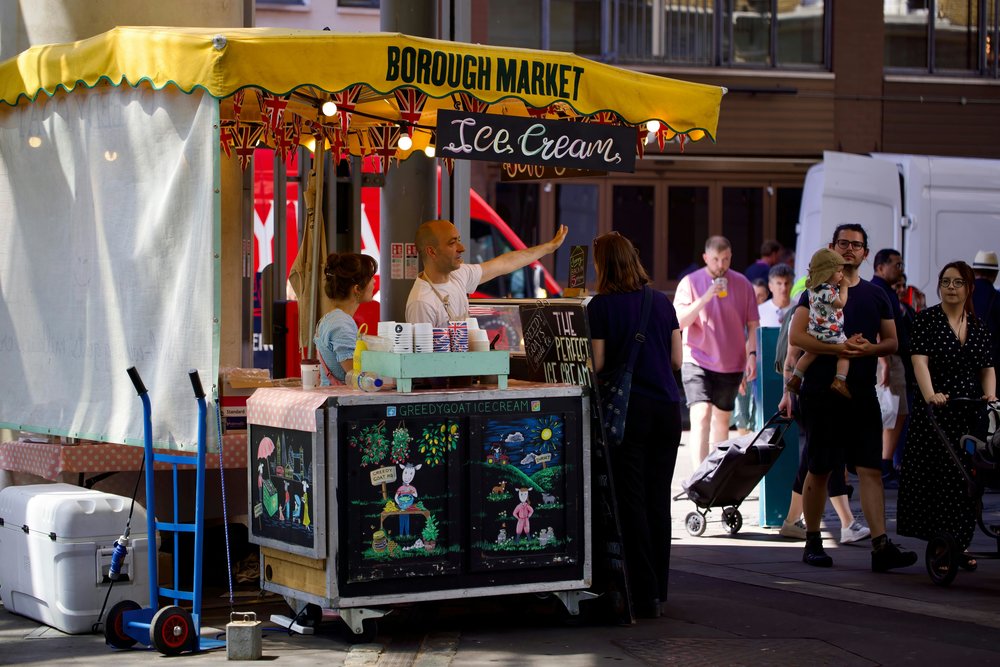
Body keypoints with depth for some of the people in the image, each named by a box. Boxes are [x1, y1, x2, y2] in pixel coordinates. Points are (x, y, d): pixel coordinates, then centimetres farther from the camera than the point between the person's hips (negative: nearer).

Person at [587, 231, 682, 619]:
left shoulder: (601, 306, -6)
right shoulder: (662, 303, 7)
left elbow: (598, 364, -8)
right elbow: (676, 360, 9)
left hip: (628, 409, -4)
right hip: (667, 406, 4)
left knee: (632, 501, 0)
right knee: (659, 499, 12)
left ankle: (644, 593, -3)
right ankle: (659, 588, 19)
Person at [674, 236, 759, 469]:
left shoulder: (742, 284, 2)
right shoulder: (690, 282, -4)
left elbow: (752, 325, 7)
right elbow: (679, 321, -13)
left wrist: (752, 354, -5)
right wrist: (706, 297, -21)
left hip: (731, 363, 3)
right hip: (697, 360, -3)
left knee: (722, 419, 14)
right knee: (701, 417, -17)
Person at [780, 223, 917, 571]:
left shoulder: (876, 296, 14)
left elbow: (892, 341, 14)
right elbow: (795, 336, -9)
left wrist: (871, 348, -8)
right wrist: (839, 347, -19)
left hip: (862, 395, 3)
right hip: (821, 394, -3)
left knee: (871, 469, -6)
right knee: (819, 471, 3)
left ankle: (881, 546, -11)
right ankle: (812, 542, 16)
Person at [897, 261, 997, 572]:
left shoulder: (978, 326, 12)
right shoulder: (927, 319, -2)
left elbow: (987, 367, 9)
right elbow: (920, 360, -14)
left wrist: (990, 394, -11)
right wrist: (930, 393, -30)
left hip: (970, 415, 4)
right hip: (935, 411, -4)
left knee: (966, 480, 6)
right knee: (936, 479, -5)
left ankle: (960, 545, 13)